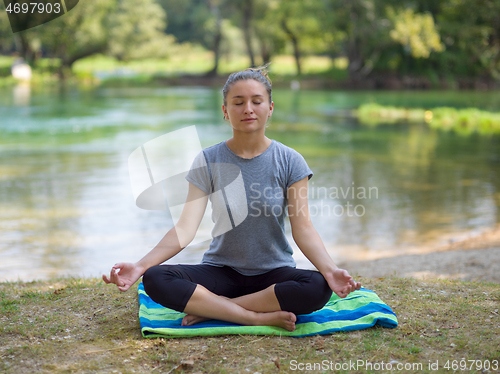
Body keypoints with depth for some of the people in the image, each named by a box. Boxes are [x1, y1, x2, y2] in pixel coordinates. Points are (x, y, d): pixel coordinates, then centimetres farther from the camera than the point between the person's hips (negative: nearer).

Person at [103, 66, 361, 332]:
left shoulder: (289, 161, -3)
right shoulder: (208, 161, -2)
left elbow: (303, 228, -8)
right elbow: (185, 228, -11)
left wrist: (330, 270, -28)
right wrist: (140, 265, -25)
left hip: (274, 272, 0)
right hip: (221, 269, 0)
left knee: (318, 288, -33)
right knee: (155, 280, -26)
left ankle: (208, 308, -21)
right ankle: (261, 317, -26)